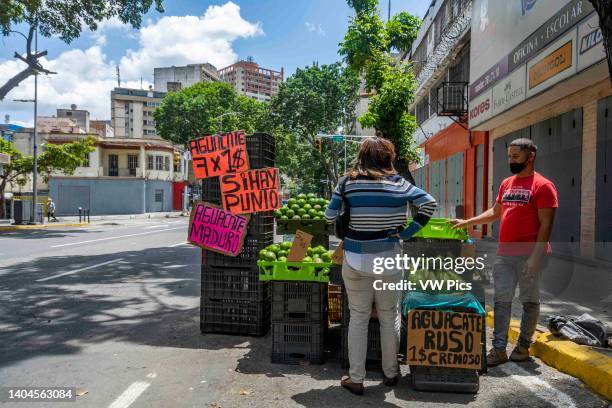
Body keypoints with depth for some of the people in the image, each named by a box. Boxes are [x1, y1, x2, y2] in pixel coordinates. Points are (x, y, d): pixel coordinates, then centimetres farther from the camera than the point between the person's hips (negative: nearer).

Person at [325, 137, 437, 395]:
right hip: (388, 258, 0)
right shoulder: (397, 182, -2)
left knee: (358, 318, 10)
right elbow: (429, 203, -6)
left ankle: (355, 379, 17)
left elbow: (329, 216, -2)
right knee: (389, 316, 15)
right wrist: (407, 233, -2)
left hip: (355, 260, 0)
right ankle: (390, 373, 30)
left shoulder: (347, 181, -2)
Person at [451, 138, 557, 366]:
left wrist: (535, 257, -18)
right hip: (504, 254, 6)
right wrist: (467, 222, 13)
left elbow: (546, 224, -12)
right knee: (501, 301, 5)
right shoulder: (506, 184, 13)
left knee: (529, 300, 8)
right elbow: (495, 213, 22)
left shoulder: (542, 186, -8)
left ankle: (523, 346, 22)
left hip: (529, 254, -6)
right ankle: (499, 349, 10)